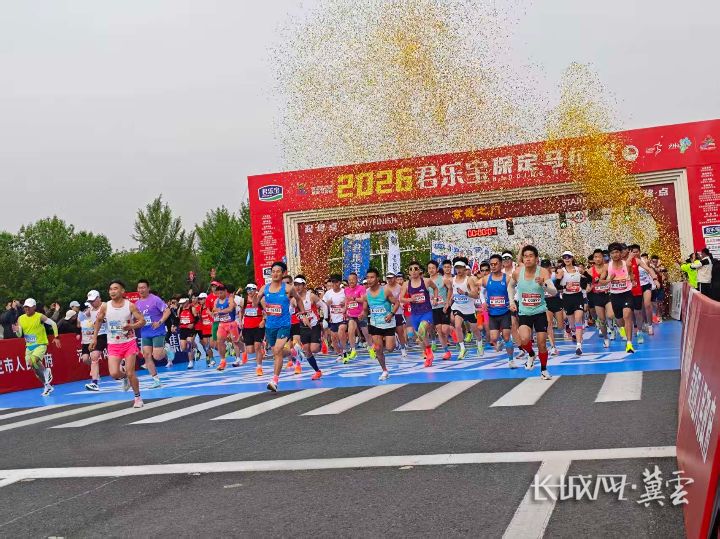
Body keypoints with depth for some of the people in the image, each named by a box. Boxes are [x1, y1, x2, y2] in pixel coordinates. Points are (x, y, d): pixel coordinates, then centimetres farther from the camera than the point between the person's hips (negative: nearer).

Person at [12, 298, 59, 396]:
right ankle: (47, 386, 26)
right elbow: (20, 335, 3)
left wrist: (56, 337, -11)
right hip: (29, 346, 6)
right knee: (35, 369, 9)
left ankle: (46, 371, -2)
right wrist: (17, 330, -20)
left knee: (32, 361, -30)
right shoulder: (21, 319, 2)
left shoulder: (40, 317, -10)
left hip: (41, 345, -6)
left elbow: (53, 324, -7)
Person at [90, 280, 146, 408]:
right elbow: (98, 321, 13)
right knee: (114, 373, -11)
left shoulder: (130, 305, -9)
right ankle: (124, 377, 26)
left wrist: (132, 326, -24)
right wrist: (94, 338, 11)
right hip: (113, 344, 2)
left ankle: (137, 397, 16)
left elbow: (143, 321, -5)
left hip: (129, 343, -2)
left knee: (130, 373, -4)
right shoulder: (105, 306, -3)